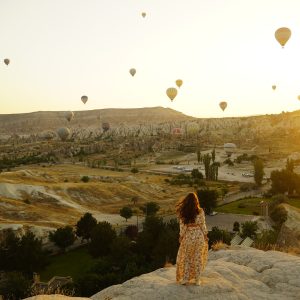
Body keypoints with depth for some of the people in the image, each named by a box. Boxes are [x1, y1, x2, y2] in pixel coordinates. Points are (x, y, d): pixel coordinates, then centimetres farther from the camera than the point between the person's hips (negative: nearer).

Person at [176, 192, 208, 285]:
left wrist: (181, 236, 4)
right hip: (199, 235, 0)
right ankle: (197, 279, 16)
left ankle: (185, 278, 16)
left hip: (188, 235, 0)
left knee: (186, 257, 13)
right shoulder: (200, 211, -8)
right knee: (198, 257, 11)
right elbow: (203, 225, -4)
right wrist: (205, 236, 6)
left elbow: (182, 226, -5)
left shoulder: (182, 212, -8)